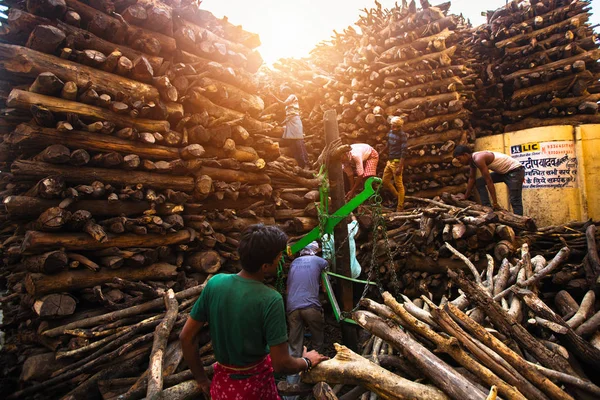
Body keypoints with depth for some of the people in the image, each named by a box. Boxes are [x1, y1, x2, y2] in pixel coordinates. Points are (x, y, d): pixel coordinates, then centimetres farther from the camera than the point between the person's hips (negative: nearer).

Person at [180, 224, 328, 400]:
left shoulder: (215, 283, -12)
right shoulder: (270, 300, -26)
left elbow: (186, 337, -4)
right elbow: (281, 365, -21)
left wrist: (202, 380, 8)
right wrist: (307, 362, -1)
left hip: (221, 384, 5)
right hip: (255, 385, -5)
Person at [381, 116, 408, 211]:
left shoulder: (403, 135, -16)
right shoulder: (390, 132, 6)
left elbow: (403, 152, -19)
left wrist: (400, 167, -23)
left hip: (397, 162, -8)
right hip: (390, 161, 8)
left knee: (399, 185, 0)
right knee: (385, 181, 15)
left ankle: (400, 206, 11)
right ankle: (397, 196, 34)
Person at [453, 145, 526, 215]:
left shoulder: (478, 159, -28)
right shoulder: (472, 159, 1)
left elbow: (489, 181, -28)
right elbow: (471, 178, 11)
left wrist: (495, 203, -25)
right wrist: (466, 196, 15)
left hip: (515, 170, -10)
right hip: (503, 171, 10)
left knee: (515, 201, -12)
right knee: (479, 182, 3)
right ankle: (488, 208, 0)